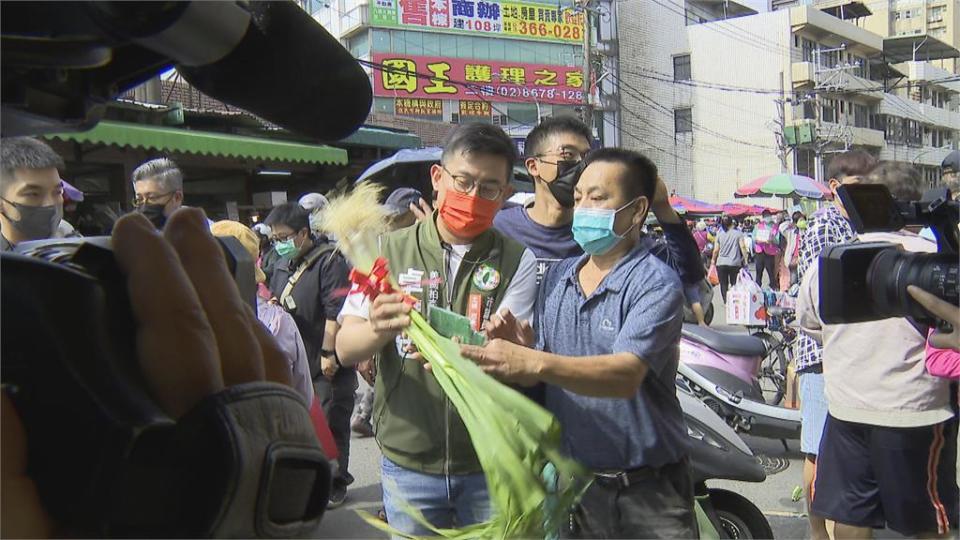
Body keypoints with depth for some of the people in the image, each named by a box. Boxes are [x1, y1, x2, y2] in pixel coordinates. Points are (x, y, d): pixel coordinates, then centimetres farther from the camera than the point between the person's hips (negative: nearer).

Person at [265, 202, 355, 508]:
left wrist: (329, 352, -21)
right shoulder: (283, 266, 14)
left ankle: (334, 484, 14)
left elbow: (336, 312, -19)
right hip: (296, 362, 8)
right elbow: (275, 305, 27)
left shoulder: (329, 261, -14)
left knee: (331, 425, 1)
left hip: (328, 366, -8)